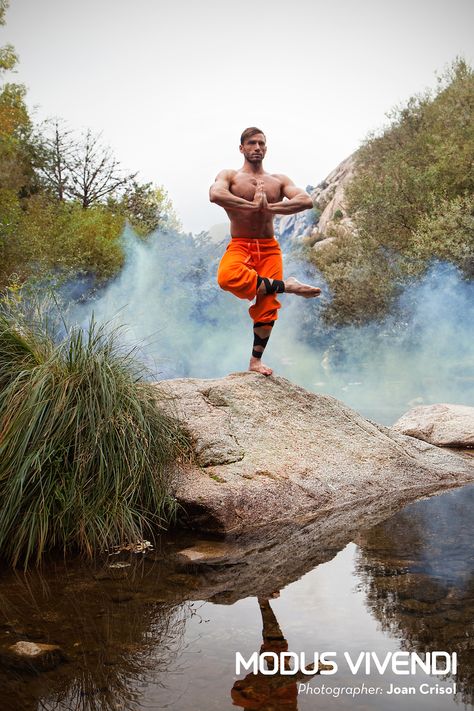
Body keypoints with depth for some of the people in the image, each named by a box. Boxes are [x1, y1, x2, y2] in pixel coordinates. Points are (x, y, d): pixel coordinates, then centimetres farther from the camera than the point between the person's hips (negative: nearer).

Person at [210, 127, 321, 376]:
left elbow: (306, 201, -6)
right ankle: (285, 286, -22)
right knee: (227, 278, -36)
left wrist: (269, 207, -16)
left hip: (269, 248, 3)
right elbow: (215, 195, -21)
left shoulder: (278, 180, 12)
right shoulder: (229, 176, 4)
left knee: (268, 307, -2)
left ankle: (255, 361, 13)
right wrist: (252, 205, -17)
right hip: (240, 246, -3)